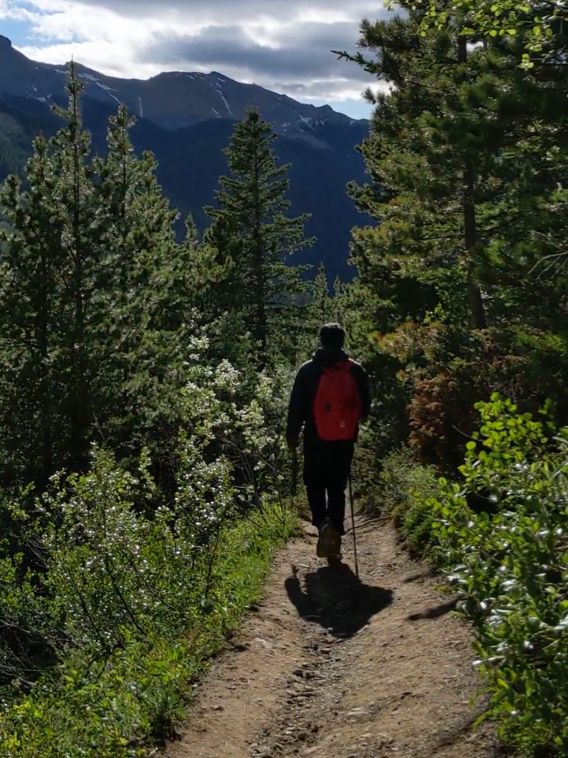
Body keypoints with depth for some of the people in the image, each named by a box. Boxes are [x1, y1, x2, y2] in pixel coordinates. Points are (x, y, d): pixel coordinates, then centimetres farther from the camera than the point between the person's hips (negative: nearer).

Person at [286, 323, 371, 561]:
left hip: (316, 439, -1)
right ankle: (335, 535, 5)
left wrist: (292, 435, 6)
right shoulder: (356, 371, 1)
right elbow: (365, 407, 6)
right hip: (345, 440, 2)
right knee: (337, 488, 10)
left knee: (315, 483, 13)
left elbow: (296, 407, -3)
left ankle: (322, 522, -12)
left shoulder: (308, 371, -4)